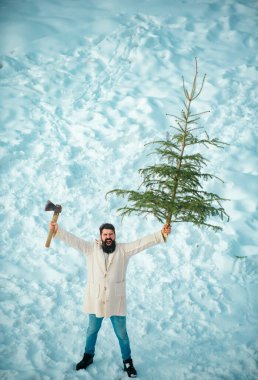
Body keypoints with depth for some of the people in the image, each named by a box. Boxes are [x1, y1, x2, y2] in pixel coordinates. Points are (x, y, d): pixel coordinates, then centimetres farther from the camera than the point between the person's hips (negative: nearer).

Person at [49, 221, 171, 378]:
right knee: (92, 330, 21)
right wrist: (57, 230, -25)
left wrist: (161, 234, -26)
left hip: (116, 301, -1)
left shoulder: (124, 249, -6)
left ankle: (127, 361, 29)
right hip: (96, 300, 1)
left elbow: (143, 242, -14)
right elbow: (73, 240, -11)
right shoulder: (91, 248, -4)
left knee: (122, 333, 11)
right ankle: (88, 356, 43)